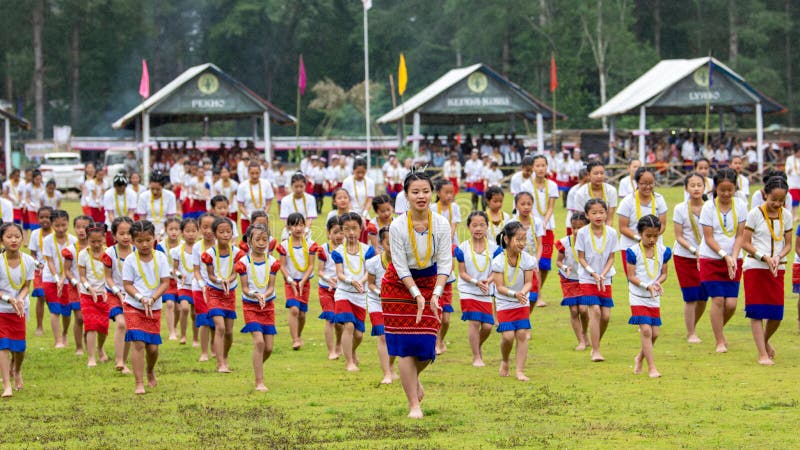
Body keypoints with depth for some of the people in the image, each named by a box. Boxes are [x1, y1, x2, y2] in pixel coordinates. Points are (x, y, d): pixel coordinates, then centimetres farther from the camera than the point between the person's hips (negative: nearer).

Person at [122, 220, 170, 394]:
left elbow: (165, 282, -3)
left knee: (153, 346, 5)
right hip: (133, 307, -2)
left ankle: (150, 371, 38)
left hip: (154, 308, 2)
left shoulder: (160, 258, -2)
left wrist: (152, 299, -17)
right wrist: (141, 298, -21)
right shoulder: (130, 261, -6)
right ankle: (139, 383, -7)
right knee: (139, 344, -12)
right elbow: (127, 285, -6)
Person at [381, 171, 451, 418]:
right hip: (400, 284, -2)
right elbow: (401, 267, -16)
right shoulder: (397, 227, -20)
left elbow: (445, 263, -12)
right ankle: (414, 404, 2)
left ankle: (414, 377, 35)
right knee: (405, 345, -6)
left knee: (426, 343, -1)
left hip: (431, 281, 2)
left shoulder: (442, 224, -14)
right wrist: (417, 296, -24)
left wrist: (436, 294, -24)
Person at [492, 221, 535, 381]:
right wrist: (514, 294, -33)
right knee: (508, 335, -11)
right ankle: (504, 361, 20)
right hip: (504, 304, -2)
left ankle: (520, 371, 0)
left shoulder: (527, 259, -9)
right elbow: (499, 287, -17)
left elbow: (528, 282, -7)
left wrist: (523, 292, -29)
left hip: (522, 303, 2)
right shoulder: (498, 261, -16)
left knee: (522, 334, -7)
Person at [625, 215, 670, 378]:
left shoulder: (663, 251, 2)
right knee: (646, 330, -13)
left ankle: (639, 358, 31)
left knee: (655, 333, 5)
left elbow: (664, 273, 8)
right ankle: (651, 367, -9)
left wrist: (658, 282, -15)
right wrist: (647, 286, -23)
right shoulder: (634, 251, -10)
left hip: (654, 298, 4)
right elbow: (631, 276, -10)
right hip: (638, 297, -4)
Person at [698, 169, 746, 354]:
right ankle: (720, 341, 4)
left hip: (733, 261, 2)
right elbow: (709, 238, -8)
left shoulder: (740, 206, -1)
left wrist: (734, 258, -13)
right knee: (718, 299, -8)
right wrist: (725, 256, -16)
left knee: (731, 303, -4)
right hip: (711, 260, -2)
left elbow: (739, 235, 0)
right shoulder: (709, 207, -8)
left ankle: (719, 329, 26)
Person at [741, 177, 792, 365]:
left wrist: (778, 257, -12)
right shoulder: (755, 214, -6)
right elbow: (745, 243, -5)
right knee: (757, 313, -4)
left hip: (777, 269, 3)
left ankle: (765, 340, 31)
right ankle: (763, 354, 1)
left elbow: (788, 244, 8)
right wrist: (764, 257, -17)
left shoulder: (786, 215, 5)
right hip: (755, 267, -3)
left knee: (776, 314, 2)